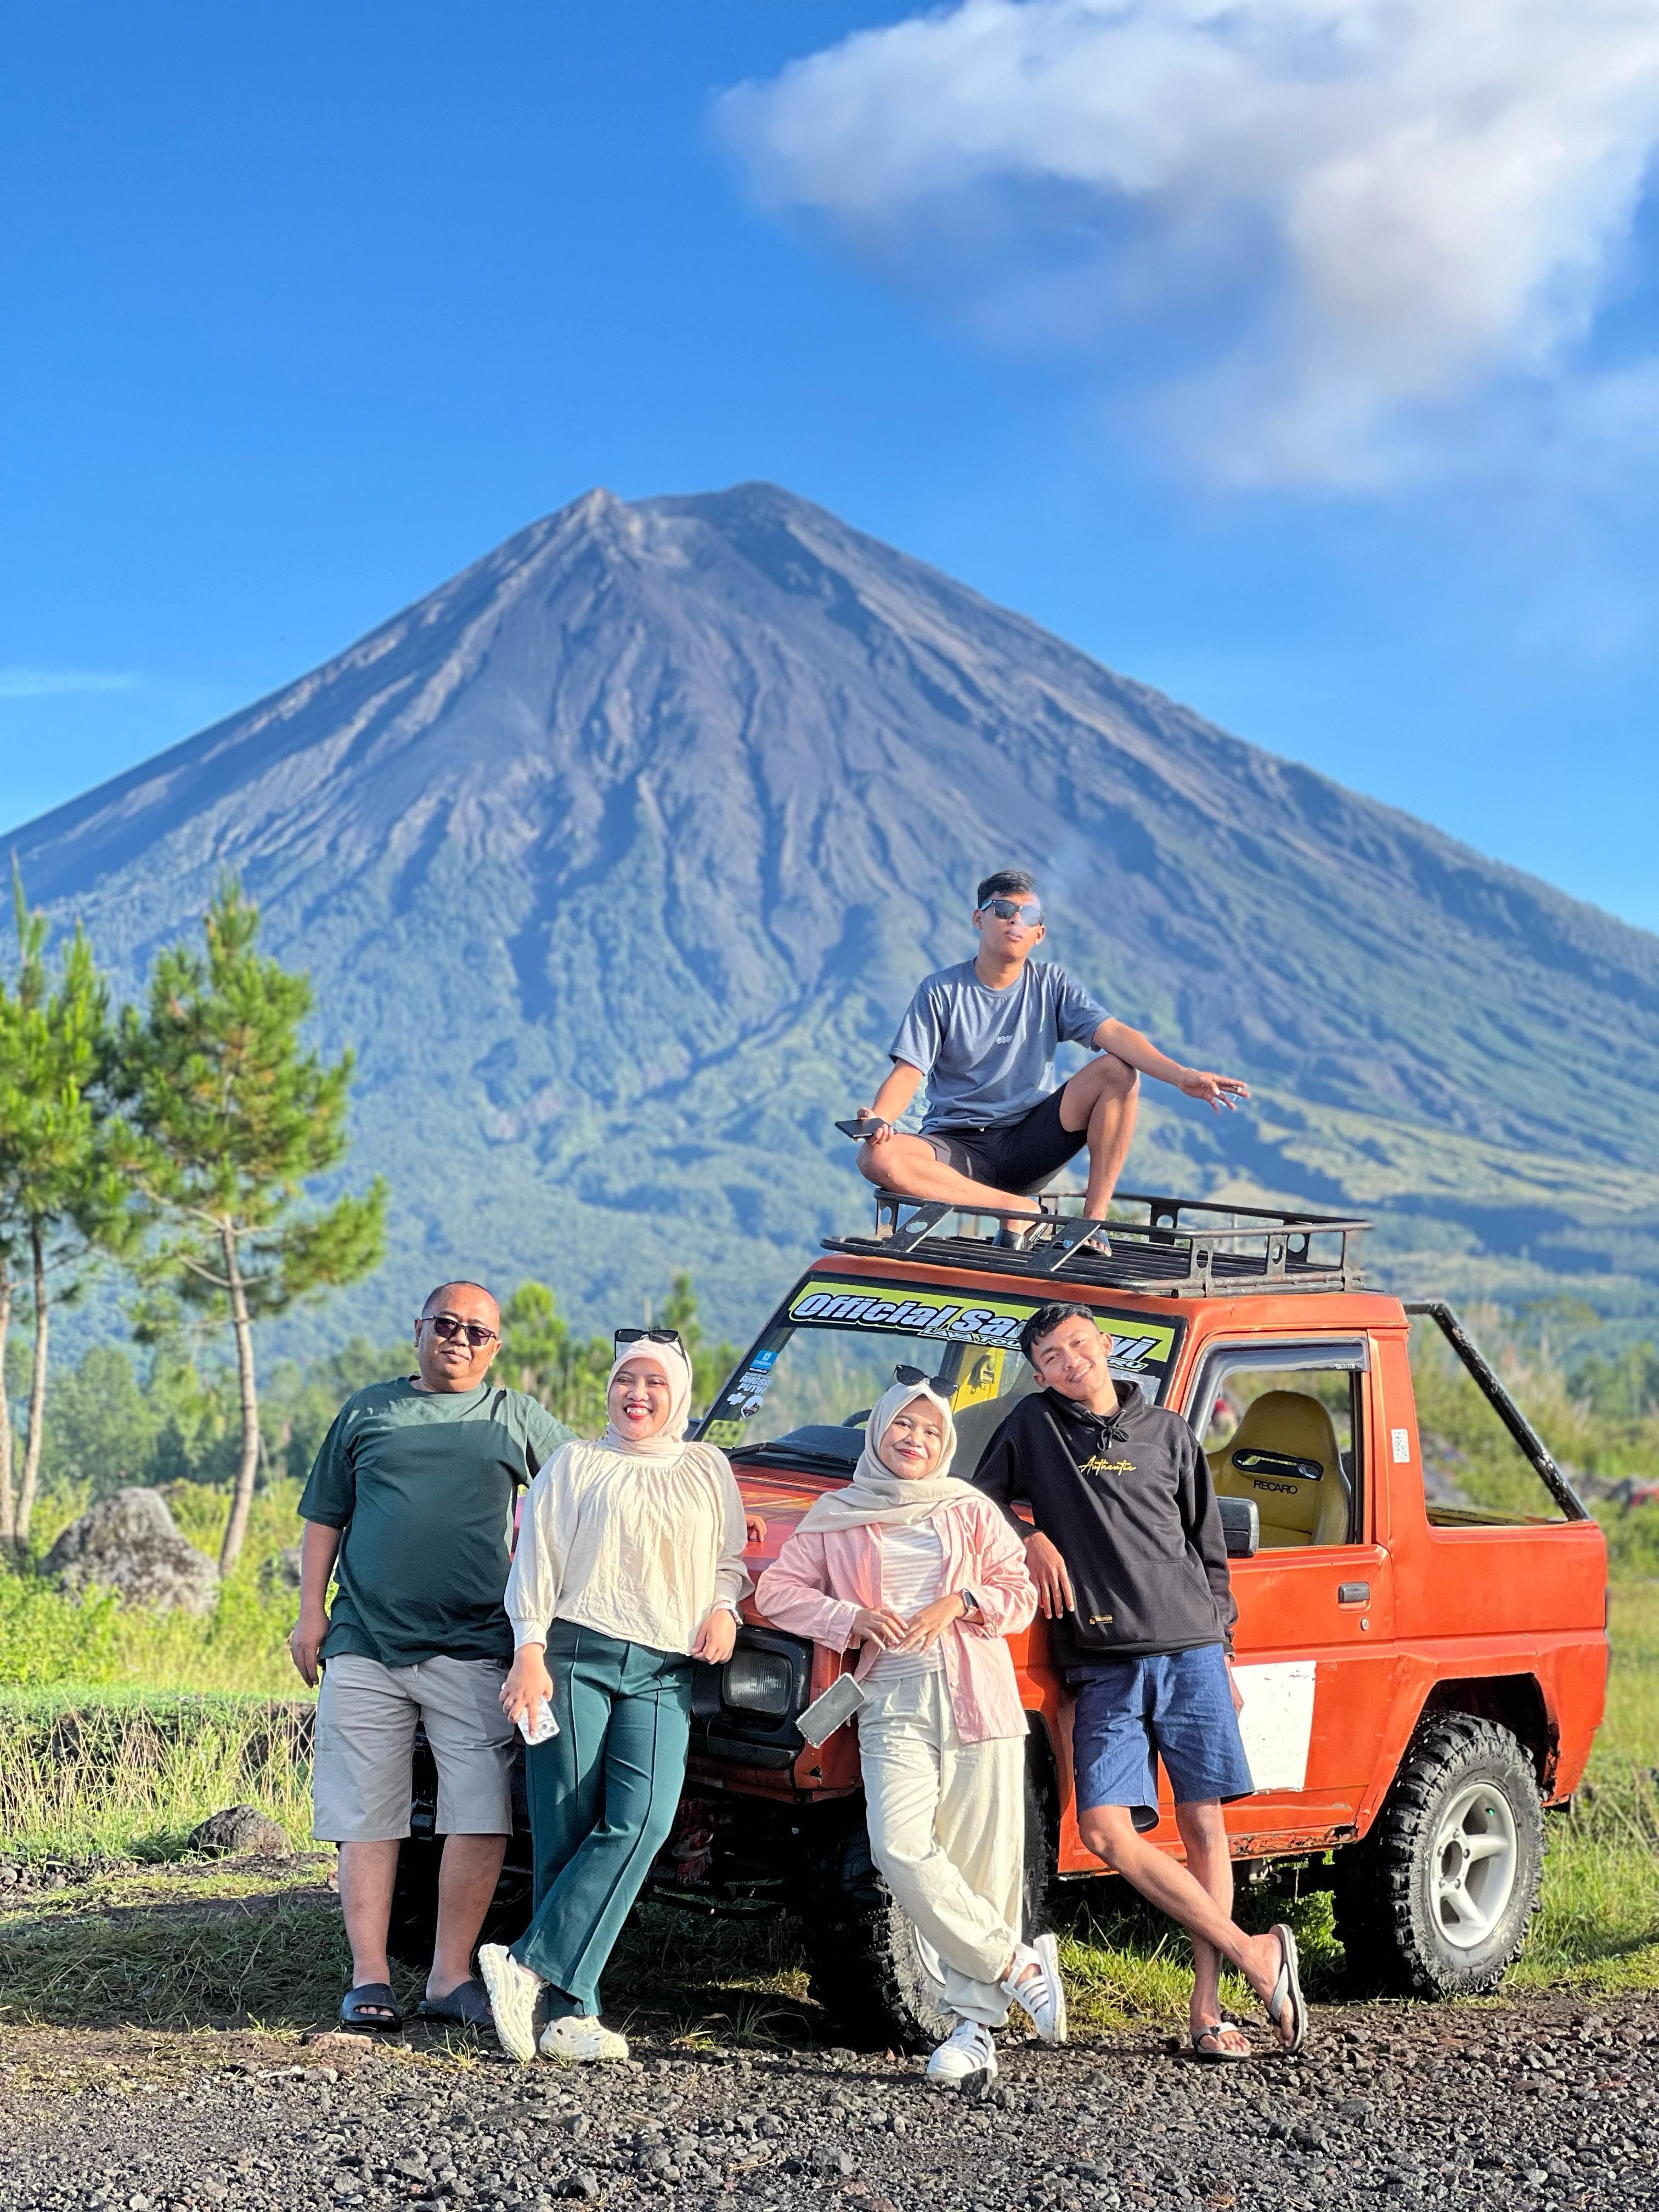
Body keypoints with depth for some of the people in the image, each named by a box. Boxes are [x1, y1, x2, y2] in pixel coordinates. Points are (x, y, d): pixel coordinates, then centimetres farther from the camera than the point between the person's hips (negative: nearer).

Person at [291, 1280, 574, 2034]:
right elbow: (325, 1516, 15)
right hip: (364, 1644, 1)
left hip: (472, 1651, 0)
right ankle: (368, 1978, 6)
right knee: (366, 1816, 1)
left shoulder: (517, 1419, 12)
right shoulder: (368, 1411, 13)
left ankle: (452, 1976, 1)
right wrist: (311, 1611, 7)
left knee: (481, 1816, -7)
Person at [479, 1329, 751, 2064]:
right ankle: (569, 2012, -6)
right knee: (568, 1833, -6)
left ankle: (529, 1968, -21)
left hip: (662, 1673, 2)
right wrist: (530, 1653, -6)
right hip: (576, 1657, -2)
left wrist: (723, 1608, 2)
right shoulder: (575, 1466, 11)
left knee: (641, 1822, -19)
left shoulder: (708, 1470, 19)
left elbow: (730, 1557, 23)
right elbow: (536, 1563, 5)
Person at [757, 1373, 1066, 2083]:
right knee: (900, 1850, -20)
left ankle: (976, 2026, 0)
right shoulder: (836, 1518, 14)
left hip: (980, 1700, 0)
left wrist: (958, 1603, -8)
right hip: (894, 1702, 0)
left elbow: (1019, 1594, 10)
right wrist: (852, 1616, -4)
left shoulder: (970, 1511, 13)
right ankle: (1020, 1965, -8)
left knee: (982, 1865, -6)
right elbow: (777, 1589, 10)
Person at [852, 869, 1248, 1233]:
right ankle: (1021, 1209, -24)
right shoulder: (940, 992, 0)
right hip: (957, 1148, -1)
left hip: (1029, 1144, 2)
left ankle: (1094, 1220, -18)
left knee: (1118, 1071, -20)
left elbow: (1113, 1033, -11)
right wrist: (879, 1117, -31)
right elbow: (908, 1072, -7)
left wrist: (1181, 1075, -29)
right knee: (876, 1157, -34)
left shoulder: (1052, 985, 4)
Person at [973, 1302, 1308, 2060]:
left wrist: (1223, 1653, 13)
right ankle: (1255, 1955, -7)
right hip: (1106, 1668, 0)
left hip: (1191, 1655, 0)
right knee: (1106, 1832, -14)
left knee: (1203, 1824, -1)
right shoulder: (1035, 1425, 10)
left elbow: (1208, 1550, 16)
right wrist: (1033, 1538, -3)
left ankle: (1207, 2010, 4)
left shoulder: (1167, 1434, 12)